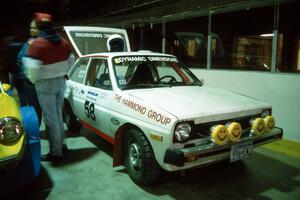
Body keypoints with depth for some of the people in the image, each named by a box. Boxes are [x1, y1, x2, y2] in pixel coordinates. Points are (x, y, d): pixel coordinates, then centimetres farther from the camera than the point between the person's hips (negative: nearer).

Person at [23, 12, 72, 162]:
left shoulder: (37, 43, -15)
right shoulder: (63, 42, 6)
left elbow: (32, 68, -19)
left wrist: (33, 80, 1)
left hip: (46, 84, -7)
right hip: (61, 82, 7)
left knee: (50, 118, 0)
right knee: (58, 114, 19)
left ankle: (56, 153, 6)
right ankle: (61, 144, 30)